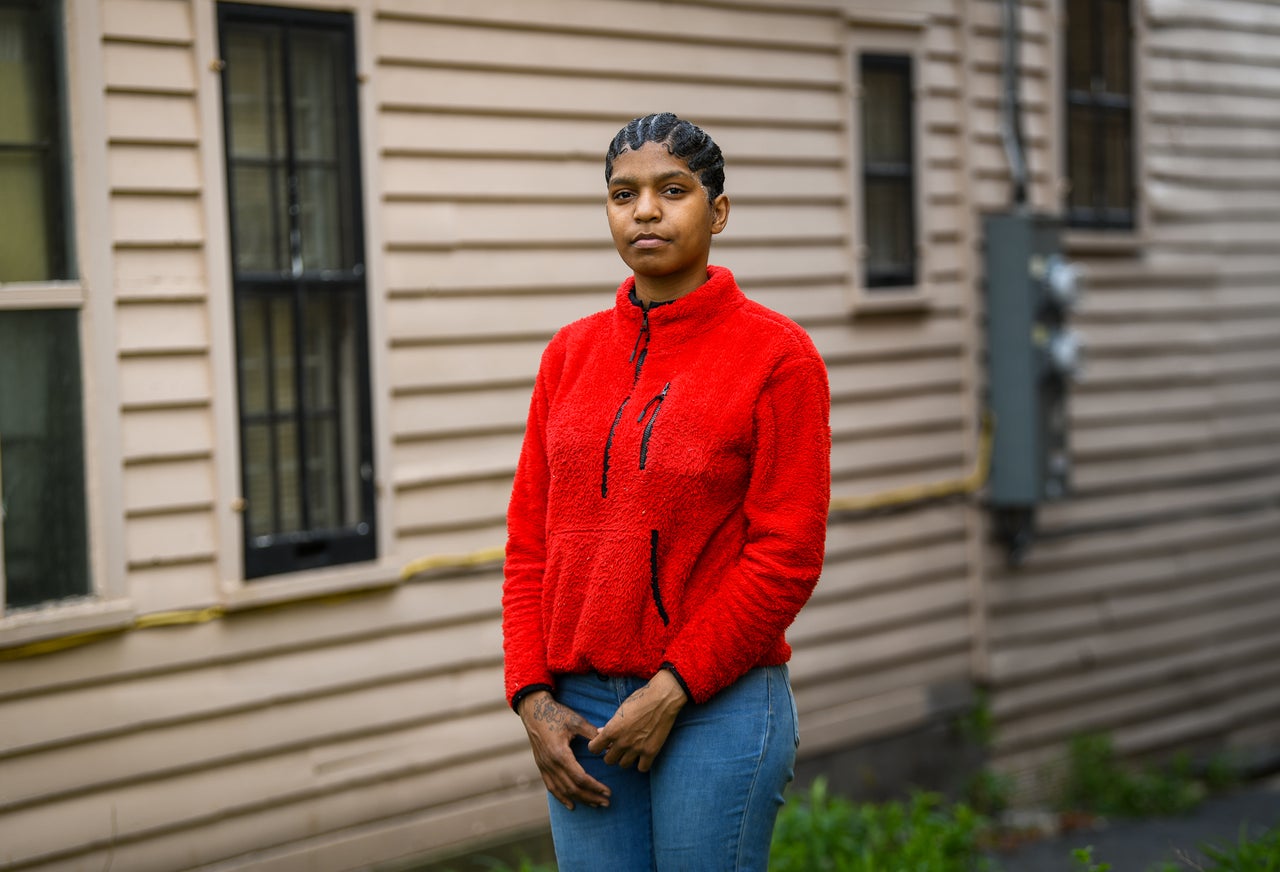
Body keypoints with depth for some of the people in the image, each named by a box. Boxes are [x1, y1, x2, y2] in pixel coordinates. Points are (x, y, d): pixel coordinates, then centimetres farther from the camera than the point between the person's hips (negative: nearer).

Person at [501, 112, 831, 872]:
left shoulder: (775, 353, -5)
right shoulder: (572, 353, 9)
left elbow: (786, 557, -10)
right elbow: (530, 539, 10)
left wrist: (672, 692, -12)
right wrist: (533, 695, -1)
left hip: (716, 709, -4)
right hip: (580, 714, 4)